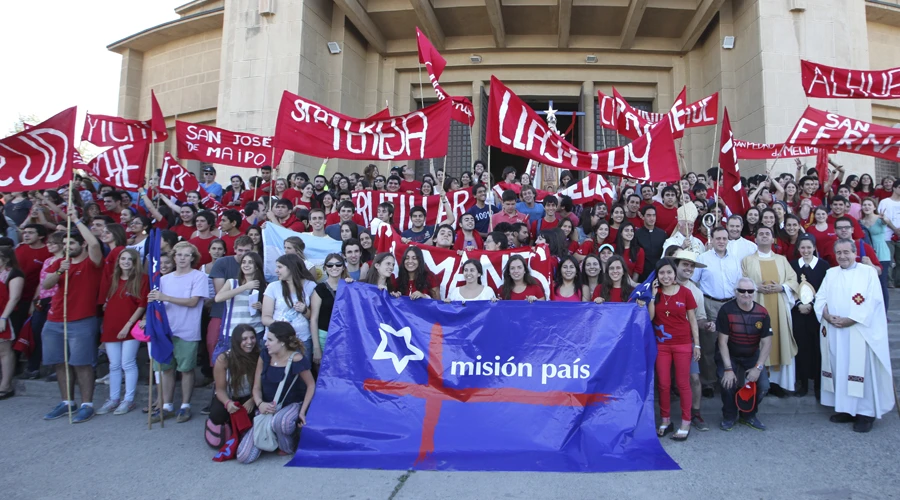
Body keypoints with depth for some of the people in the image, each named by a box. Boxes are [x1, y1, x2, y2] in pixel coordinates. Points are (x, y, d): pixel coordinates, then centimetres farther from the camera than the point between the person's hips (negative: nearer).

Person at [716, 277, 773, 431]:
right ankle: (729, 417, 7)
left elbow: (766, 343, -7)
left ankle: (749, 415, 16)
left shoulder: (762, 313, -10)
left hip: (752, 356, 3)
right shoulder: (726, 310, -19)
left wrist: (758, 368, -16)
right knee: (728, 384, -24)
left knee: (763, 386, -15)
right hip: (729, 355, -3)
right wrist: (728, 369, -21)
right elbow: (723, 341, -17)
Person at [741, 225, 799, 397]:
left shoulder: (782, 260, 15)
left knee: (780, 341, 2)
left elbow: (793, 280, 7)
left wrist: (781, 287, -11)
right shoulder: (747, 260, 7)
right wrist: (756, 287, -16)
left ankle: (777, 381, 10)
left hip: (779, 307, 2)